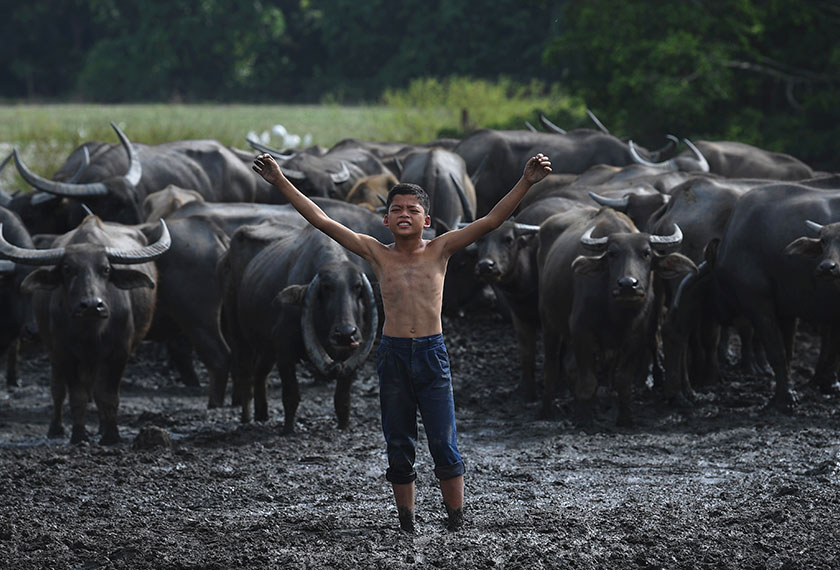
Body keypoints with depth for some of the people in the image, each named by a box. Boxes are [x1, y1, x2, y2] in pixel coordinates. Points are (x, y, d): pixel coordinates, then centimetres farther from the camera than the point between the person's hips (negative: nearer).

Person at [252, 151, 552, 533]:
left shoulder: (439, 251, 5)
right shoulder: (378, 254, 6)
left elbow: (490, 221, -1)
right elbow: (323, 222, 4)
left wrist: (526, 183, -10)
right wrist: (281, 183, 1)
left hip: (432, 355, -1)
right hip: (392, 356, 1)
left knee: (444, 446, -3)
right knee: (398, 449, 6)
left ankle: (457, 525, 5)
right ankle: (407, 526, 15)